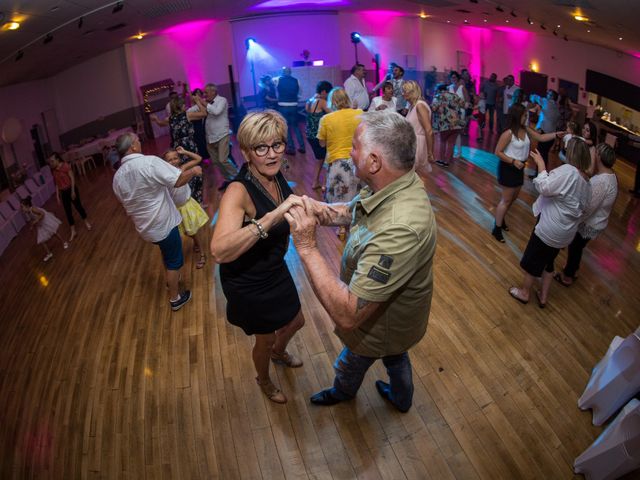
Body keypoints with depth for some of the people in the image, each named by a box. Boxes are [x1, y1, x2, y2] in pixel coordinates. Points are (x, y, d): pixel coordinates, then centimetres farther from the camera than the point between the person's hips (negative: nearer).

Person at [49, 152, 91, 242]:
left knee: (78, 206, 7)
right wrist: (57, 196, 5)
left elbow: (72, 178, -13)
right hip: (63, 193, 5)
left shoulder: (65, 166, -13)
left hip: (71, 190, -5)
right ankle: (73, 231, 12)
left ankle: (86, 222, 32)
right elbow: (56, 184, 8)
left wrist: (73, 191, -17)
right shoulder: (53, 170, 3)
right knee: (68, 211, 6)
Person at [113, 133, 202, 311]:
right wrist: (193, 171, -7)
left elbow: (124, 202, 11)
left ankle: (171, 278, 53)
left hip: (144, 226, 7)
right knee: (174, 260, 11)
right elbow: (178, 181, -26)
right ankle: (175, 298, 24)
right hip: (163, 223, -7)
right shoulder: (150, 162, -24)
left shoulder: (117, 177, -1)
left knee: (167, 253, 32)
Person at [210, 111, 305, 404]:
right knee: (266, 339, 17)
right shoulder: (238, 191, -32)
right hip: (248, 284, -7)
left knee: (296, 322, 27)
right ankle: (264, 380, 53)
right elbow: (219, 251, -49)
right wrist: (274, 215, -53)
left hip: (276, 270, 7)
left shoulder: (277, 177, -8)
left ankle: (279, 352, 63)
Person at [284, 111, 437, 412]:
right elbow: (350, 212, 1)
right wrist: (314, 209, -21)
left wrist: (306, 247, -42)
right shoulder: (392, 184, -17)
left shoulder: (399, 229, -47)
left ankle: (343, 392, 63)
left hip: (383, 325, -6)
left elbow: (347, 315, -45)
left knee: (350, 364, 27)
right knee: (394, 355, 35)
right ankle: (401, 397, 66)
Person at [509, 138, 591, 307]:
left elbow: (544, 187, -25)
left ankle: (524, 293, 30)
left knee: (531, 261, 13)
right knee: (548, 262, 24)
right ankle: (543, 296, 35)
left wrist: (541, 165, -15)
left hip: (549, 230, -8)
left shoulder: (568, 171, -22)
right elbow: (583, 208, 12)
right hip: (566, 233, 8)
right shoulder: (587, 183, 6)